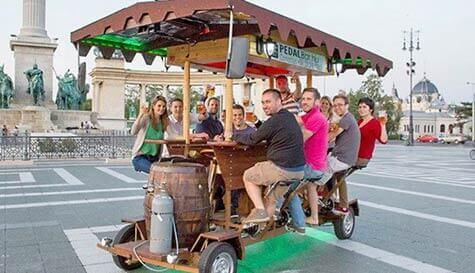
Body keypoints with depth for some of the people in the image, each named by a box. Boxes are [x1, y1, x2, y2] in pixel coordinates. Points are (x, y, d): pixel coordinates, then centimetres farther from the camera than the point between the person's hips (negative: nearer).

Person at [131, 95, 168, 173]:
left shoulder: (164, 122, 7)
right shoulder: (146, 118, -9)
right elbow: (133, 132, -24)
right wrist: (141, 114, -31)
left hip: (155, 158, 5)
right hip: (140, 156, -5)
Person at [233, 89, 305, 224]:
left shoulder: (274, 121, -15)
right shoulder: (290, 117, 13)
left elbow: (252, 140, -6)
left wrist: (234, 136, 11)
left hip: (282, 170, -9)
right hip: (299, 171, 9)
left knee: (248, 176, 12)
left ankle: (260, 211, 5)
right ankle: (268, 215, 35)